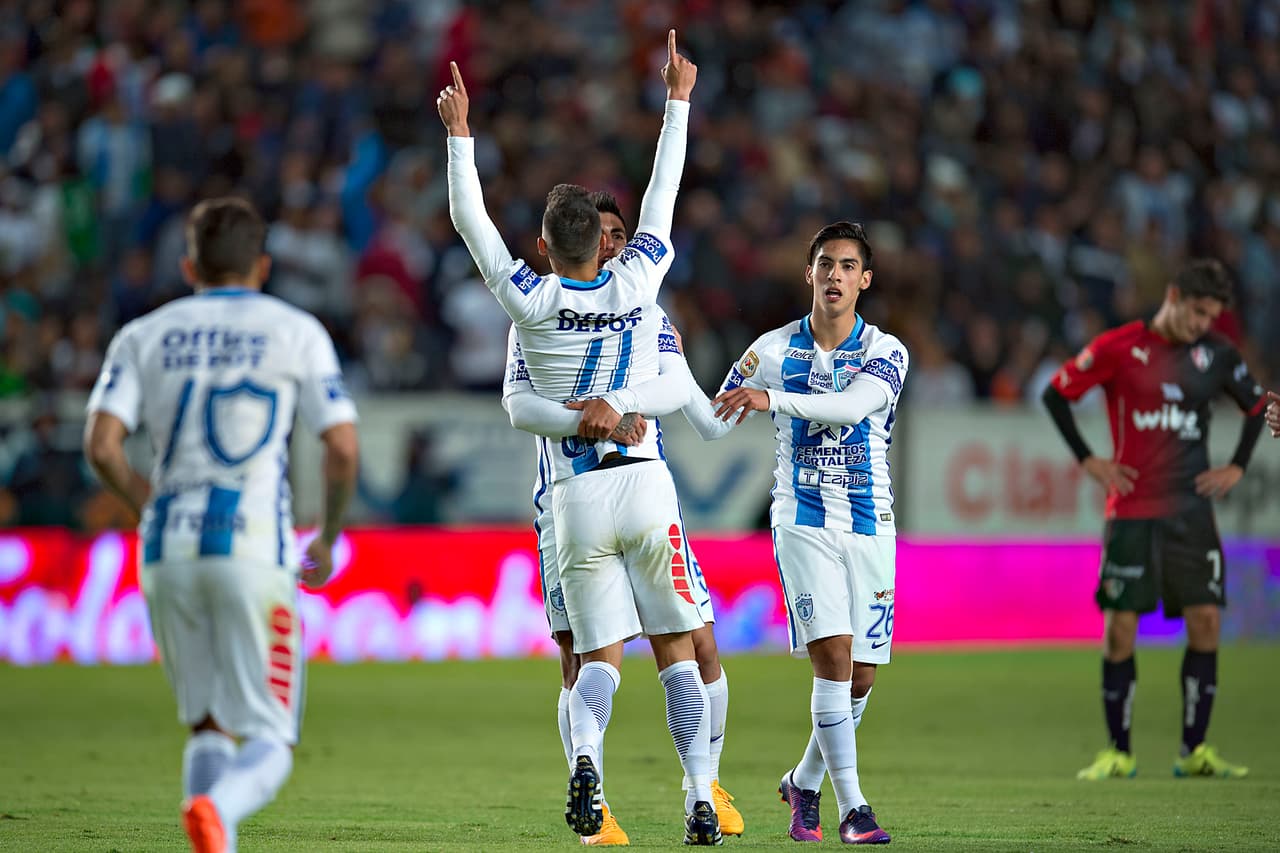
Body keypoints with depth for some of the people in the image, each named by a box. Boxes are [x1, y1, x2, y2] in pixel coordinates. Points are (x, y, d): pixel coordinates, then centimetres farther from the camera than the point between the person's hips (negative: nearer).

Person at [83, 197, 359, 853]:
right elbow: (342, 448, 0)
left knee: (207, 726, 18)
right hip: (254, 545, -3)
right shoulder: (295, 331, 8)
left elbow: (101, 446, 0)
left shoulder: (144, 335, 13)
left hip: (168, 552, 3)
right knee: (269, 743, -4)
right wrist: (326, 540, 15)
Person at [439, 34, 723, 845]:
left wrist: (460, 133, 14)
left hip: (577, 498, 0)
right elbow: (661, 200, 11)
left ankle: (586, 754, -28)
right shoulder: (636, 285, -1)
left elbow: (471, 219, 5)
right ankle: (701, 800, -1)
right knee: (676, 649, 7)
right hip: (646, 483, 1)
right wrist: (678, 102, 21)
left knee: (601, 655, 3)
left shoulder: (532, 304, -5)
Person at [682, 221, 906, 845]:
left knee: (860, 677, 4)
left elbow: (853, 405, -21)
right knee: (834, 657, -17)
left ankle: (804, 783, 27)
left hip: (870, 528, 2)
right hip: (803, 523, -1)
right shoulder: (774, 349, 3)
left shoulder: (885, 352, -1)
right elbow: (713, 424, 6)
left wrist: (772, 399, -32)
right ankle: (851, 807, -15)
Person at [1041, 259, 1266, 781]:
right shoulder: (1118, 348, -3)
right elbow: (1055, 394, 4)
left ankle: (1194, 752, 4)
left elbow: (1257, 406, 20)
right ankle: (1119, 753, 5)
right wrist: (1087, 460, -1)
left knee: (1206, 622, -4)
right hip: (1131, 511, -3)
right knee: (1120, 628, -5)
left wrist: (1236, 468, 9)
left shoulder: (1216, 354, 6)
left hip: (1192, 511, 3)